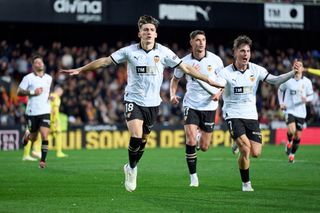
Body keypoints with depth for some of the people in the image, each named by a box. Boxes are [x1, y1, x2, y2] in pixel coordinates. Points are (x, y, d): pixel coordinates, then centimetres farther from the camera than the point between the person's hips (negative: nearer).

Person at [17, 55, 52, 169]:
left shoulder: (49, 78, 9)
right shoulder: (28, 78, -3)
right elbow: (19, 92, -4)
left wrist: (50, 96, 9)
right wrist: (32, 92, -15)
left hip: (45, 112, 2)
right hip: (32, 112, -2)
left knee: (45, 136, -13)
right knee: (34, 138, 8)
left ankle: (43, 160, -7)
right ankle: (27, 135, 44)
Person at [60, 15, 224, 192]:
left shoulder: (163, 52, -2)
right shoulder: (130, 51, -4)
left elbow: (186, 68, 2)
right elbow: (105, 61, 0)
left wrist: (209, 81, 0)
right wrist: (79, 70, -3)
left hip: (153, 103, 2)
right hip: (133, 100, -2)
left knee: (143, 141, 11)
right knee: (136, 137, -20)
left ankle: (131, 168, 37)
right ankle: (132, 168, 6)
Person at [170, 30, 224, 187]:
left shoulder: (215, 60, -6)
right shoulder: (184, 62, -5)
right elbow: (175, 79, 11)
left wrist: (219, 93, -13)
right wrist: (173, 94, -7)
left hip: (209, 106, 1)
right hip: (191, 105, -1)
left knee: (204, 147, 5)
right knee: (191, 142, -17)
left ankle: (200, 134, 42)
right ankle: (193, 176, -3)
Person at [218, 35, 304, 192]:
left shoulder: (256, 70, 0)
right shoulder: (226, 73, -9)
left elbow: (275, 80, -2)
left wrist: (293, 72, -18)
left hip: (251, 115, 4)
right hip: (233, 115, -4)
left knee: (255, 153, -3)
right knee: (245, 149, -20)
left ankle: (239, 145, 33)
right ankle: (246, 183, 0)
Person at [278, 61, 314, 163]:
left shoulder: (307, 82, 1)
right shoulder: (288, 80, -2)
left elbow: (311, 96, 6)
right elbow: (280, 90, 15)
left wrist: (306, 99, -17)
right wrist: (281, 103, 4)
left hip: (301, 112, 2)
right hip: (289, 110, -2)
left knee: (297, 136, 5)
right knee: (291, 130, -25)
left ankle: (292, 154, 26)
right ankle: (289, 142, 8)